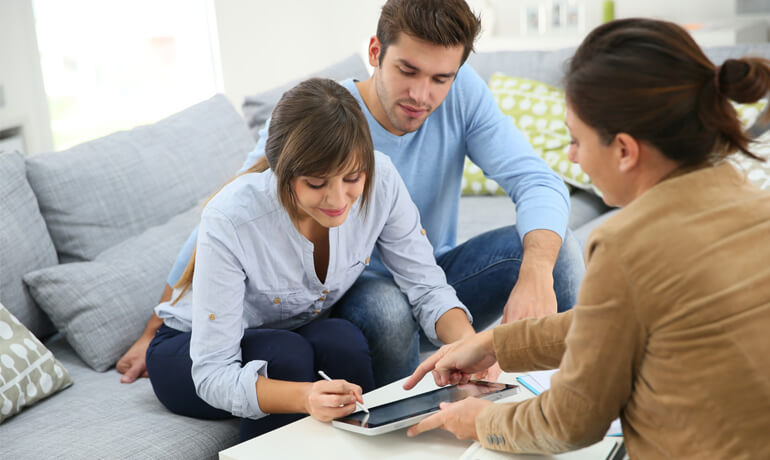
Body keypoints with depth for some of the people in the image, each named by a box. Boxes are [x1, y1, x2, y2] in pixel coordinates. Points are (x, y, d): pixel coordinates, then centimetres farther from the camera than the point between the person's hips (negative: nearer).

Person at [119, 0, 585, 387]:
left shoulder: (463, 93, -12)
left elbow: (538, 182, -20)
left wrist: (536, 275, -42)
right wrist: (154, 334, -11)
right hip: (355, 294, -3)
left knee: (558, 246, -19)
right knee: (385, 308, -39)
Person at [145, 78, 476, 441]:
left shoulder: (379, 180, -23)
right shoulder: (229, 220, -34)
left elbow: (427, 288, -13)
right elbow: (213, 375, -32)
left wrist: (469, 344, -34)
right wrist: (305, 397, -50)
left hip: (299, 337, 3)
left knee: (342, 340, -29)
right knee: (287, 355, -32)